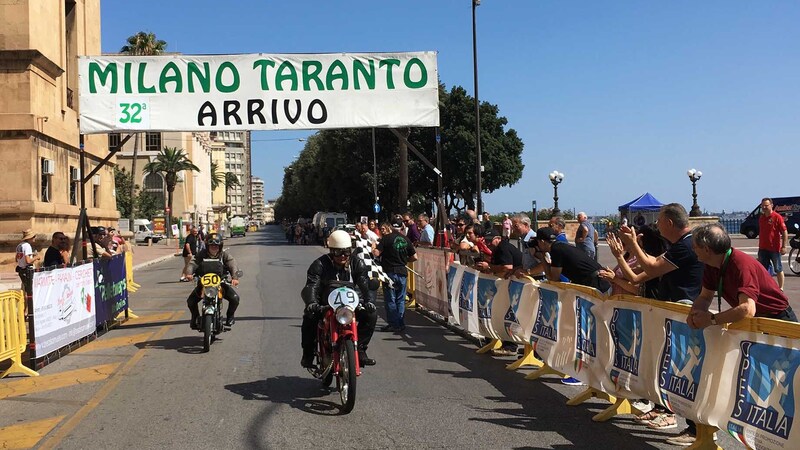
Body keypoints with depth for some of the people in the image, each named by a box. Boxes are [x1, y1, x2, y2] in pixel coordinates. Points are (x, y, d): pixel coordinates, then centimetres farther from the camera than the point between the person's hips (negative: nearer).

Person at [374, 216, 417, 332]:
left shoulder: (386, 238, -11)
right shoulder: (406, 240, 2)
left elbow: (377, 253, -16)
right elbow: (414, 257, 4)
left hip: (389, 272, -4)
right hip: (402, 272, 4)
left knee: (390, 299, 4)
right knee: (400, 299, 12)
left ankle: (393, 324, 4)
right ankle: (401, 323, 15)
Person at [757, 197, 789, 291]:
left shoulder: (777, 217, -10)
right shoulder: (761, 217, 10)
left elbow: (785, 232, -11)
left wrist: (784, 246, -17)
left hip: (774, 248, -6)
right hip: (763, 248, 6)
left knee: (778, 269, 6)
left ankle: (781, 288, 15)